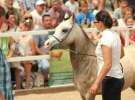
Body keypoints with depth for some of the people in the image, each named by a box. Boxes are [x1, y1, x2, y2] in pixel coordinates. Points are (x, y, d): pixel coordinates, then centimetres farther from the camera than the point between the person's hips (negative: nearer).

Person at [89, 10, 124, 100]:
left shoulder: (105, 38, -20)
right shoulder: (115, 35, 6)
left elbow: (108, 64, -25)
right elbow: (121, 54, 22)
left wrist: (96, 83, -25)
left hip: (110, 79, -9)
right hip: (118, 77, 9)